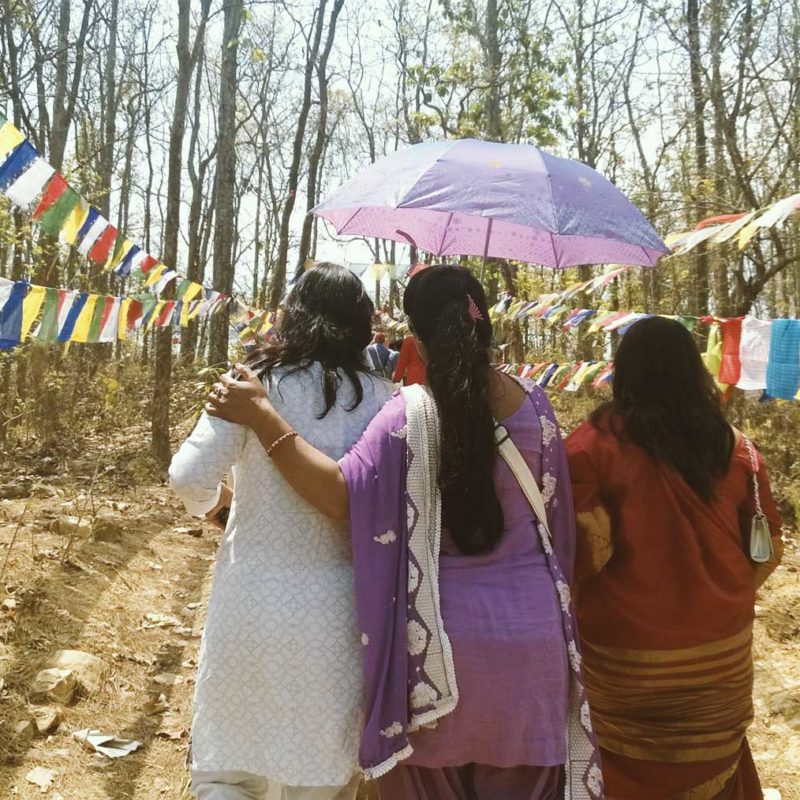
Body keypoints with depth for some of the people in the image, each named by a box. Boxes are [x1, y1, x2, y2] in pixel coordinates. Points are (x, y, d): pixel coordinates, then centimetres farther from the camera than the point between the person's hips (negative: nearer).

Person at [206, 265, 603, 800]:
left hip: (442, 637, -2)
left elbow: (340, 493, -19)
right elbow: (554, 511, 7)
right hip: (531, 633, 3)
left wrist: (262, 415, -16)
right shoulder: (535, 405, -2)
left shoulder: (411, 412, -15)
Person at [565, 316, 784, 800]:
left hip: (627, 651, -3)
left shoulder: (593, 444, -13)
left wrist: (588, 612, 2)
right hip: (722, 649, 4)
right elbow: (769, 548, 6)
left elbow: (586, 550, -17)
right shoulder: (735, 447, -1)